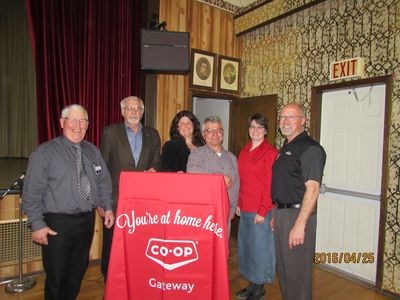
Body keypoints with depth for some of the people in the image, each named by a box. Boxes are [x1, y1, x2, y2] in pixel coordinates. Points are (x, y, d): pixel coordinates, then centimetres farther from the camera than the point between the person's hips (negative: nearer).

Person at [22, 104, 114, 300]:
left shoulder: (93, 151, 8)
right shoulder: (45, 152, -7)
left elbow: (104, 182, 13)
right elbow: (32, 192, -9)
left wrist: (108, 207, 4)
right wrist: (37, 224, -12)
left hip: (87, 220, 5)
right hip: (57, 224, -4)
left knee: (78, 272, 18)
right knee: (56, 277, 7)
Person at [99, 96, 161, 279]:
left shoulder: (152, 135, 9)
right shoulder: (110, 132, 0)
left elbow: (157, 162, 13)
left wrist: (153, 169, -11)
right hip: (116, 199, -2)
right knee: (112, 244, 11)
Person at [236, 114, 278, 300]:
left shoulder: (270, 152, -11)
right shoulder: (244, 152, 11)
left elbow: (270, 185, -13)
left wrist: (262, 211, -15)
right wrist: (239, 204, 11)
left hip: (261, 210, -7)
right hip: (245, 208, 7)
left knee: (259, 246, 6)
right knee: (245, 245, 15)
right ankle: (252, 284, 33)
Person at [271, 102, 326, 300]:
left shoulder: (310, 148, -14)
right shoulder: (285, 148, 13)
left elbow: (312, 189, -21)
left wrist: (300, 224, -25)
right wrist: (275, 215, 17)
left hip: (297, 214, -9)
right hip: (281, 212, 9)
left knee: (297, 270, 5)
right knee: (282, 267, 20)